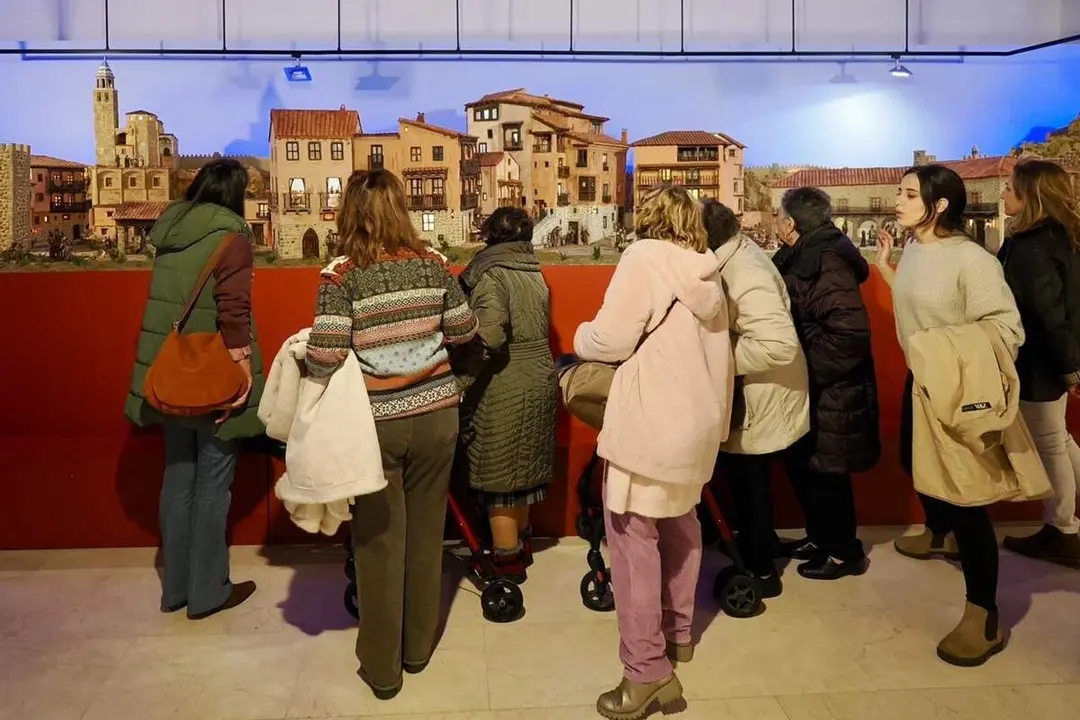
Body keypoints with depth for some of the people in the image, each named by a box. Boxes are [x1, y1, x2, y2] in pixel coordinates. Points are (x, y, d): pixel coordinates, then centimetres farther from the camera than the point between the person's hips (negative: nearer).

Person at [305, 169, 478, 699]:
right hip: (435, 414, 3)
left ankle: (382, 665, 22)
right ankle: (418, 646, 32)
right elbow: (464, 332, 7)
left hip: (376, 422, -3)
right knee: (425, 532, 16)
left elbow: (325, 359, -18)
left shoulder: (342, 275, -12)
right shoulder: (431, 264, -2)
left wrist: (303, 354, 4)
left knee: (379, 539, 10)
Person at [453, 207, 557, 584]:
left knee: (498, 474, 5)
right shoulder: (534, 273, 8)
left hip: (502, 389, -7)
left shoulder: (490, 273, -14)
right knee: (520, 468, 21)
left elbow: (489, 335, -27)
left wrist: (461, 376, -18)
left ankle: (507, 558, 16)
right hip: (539, 379, 8)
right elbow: (535, 329, 4)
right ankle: (521, 541, 36)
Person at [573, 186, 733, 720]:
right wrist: (719, 422, 20)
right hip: (697, 423, 9)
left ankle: (647, 672, 5)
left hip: (650, 425, -8)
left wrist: (581, 336, 7)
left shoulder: (646, 256, -11)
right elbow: (719, 358, 12)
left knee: (634, 540, -1)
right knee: (679, 524, 23)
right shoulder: (708, 275, 11)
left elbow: (611, 340, -14)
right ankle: (678, 633, 38)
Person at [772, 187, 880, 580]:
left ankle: (845, 552, 22)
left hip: (828, 393, -9)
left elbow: (851, 334, -29)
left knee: (824, 473, 4)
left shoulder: (824, 264, -23)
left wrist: (808, 373, -23)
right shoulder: (805, 257, 7)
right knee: (802, 466, 19)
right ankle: (820, 537, 36)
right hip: (812, 389, 9)